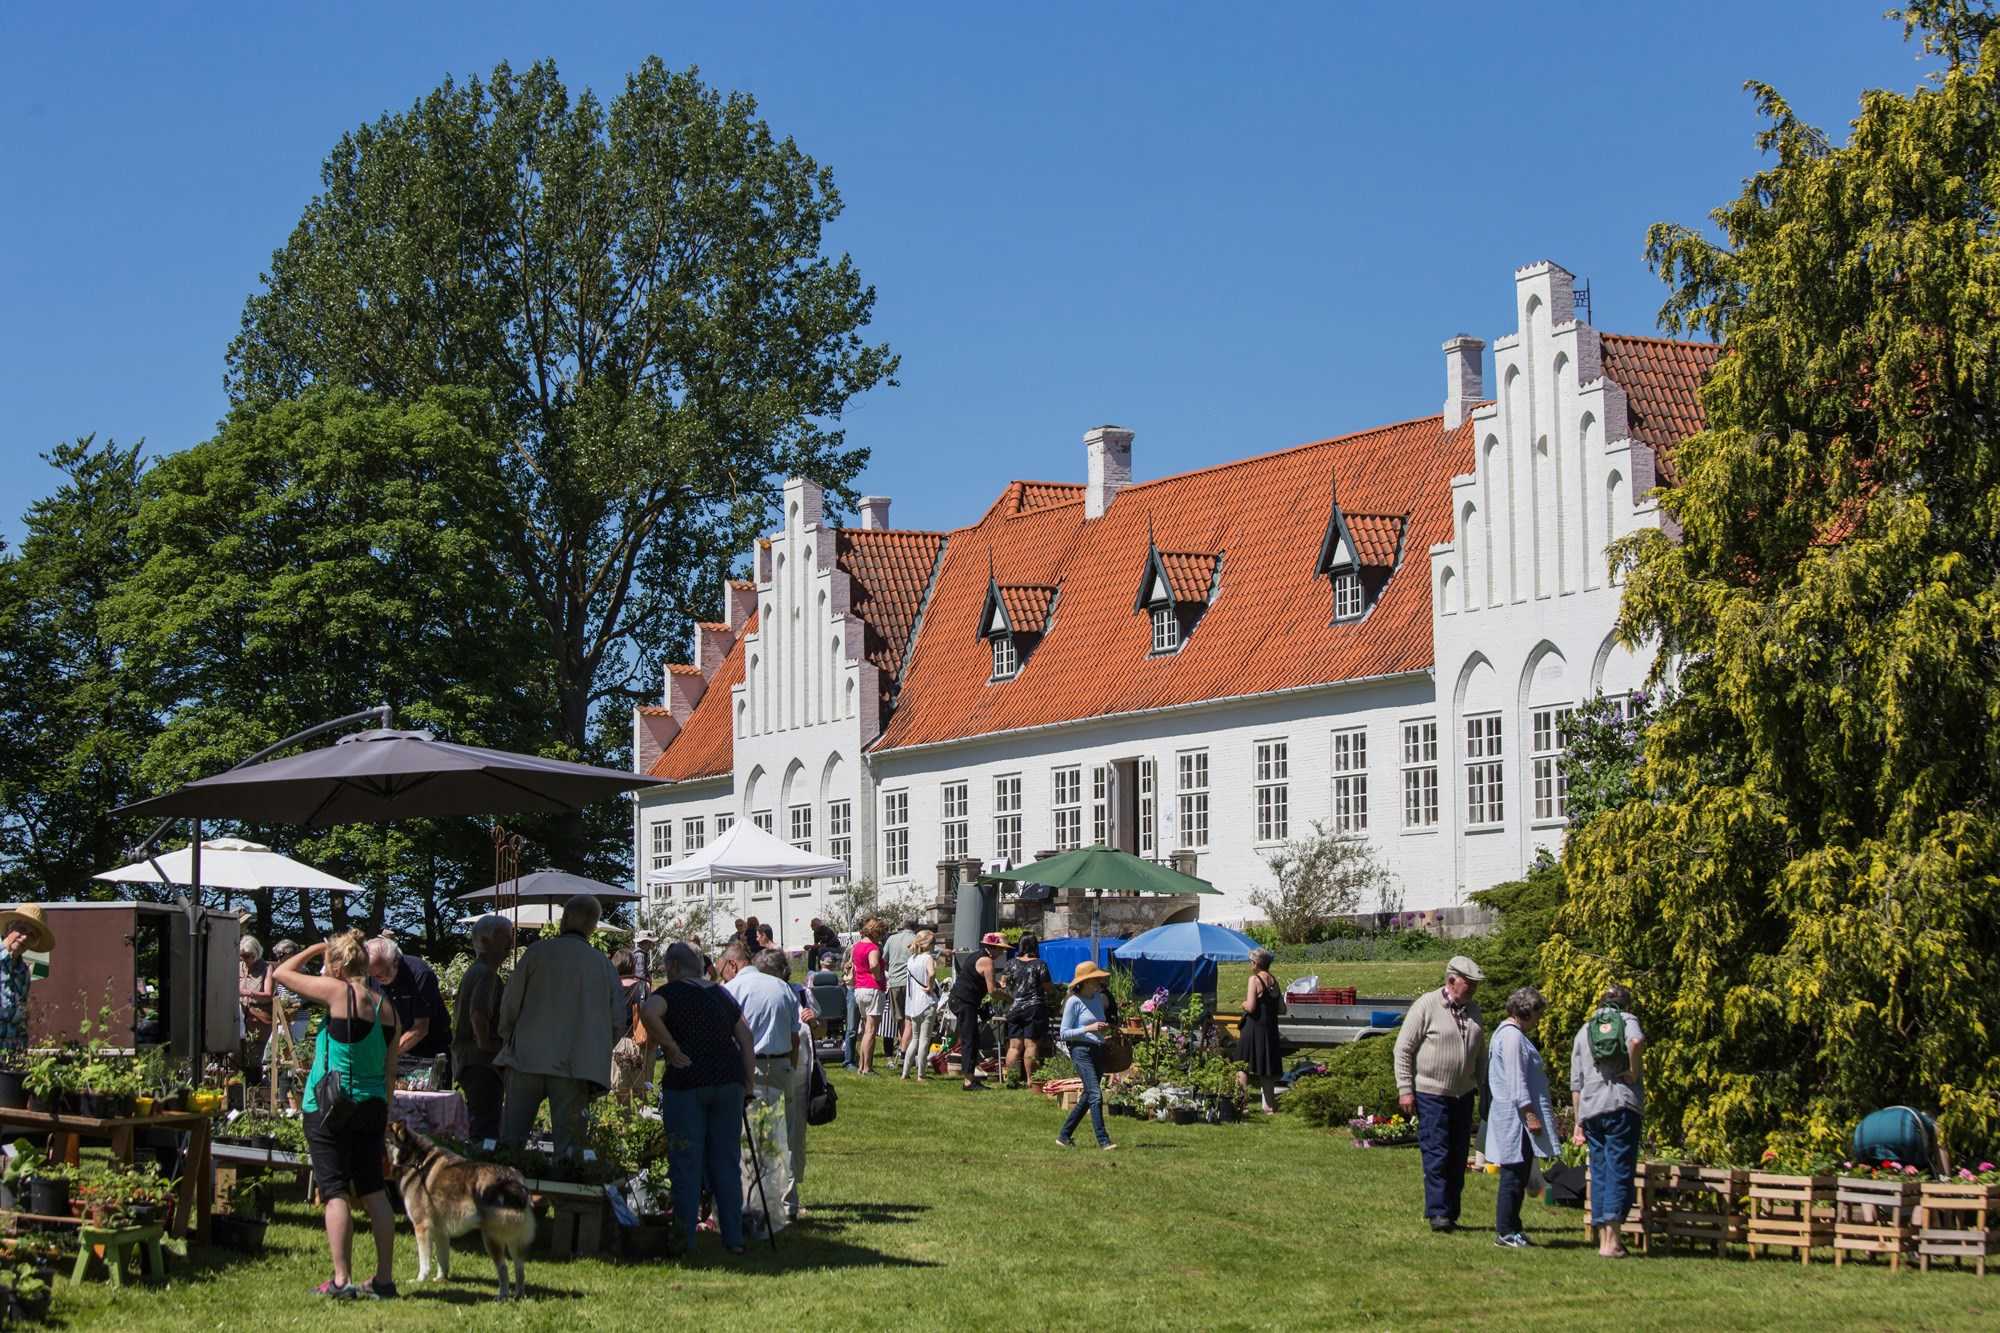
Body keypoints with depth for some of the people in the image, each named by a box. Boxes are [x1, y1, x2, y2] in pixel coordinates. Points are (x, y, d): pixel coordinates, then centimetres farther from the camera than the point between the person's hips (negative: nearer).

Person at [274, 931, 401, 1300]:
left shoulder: (338, 992, -11)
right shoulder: (386, 1006, 7)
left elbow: (282, 973, 0)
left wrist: (316, 948, 13)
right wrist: (385, 1121, 19)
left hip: (330, 1109, -6)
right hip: (372, 1106, 6)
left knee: (336, 1192, -3)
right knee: (373, 1191, 11)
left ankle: (341, 1280, -5)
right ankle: (384, 1278, 12)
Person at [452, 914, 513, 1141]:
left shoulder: (474, 971, 19)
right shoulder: (486, 973, -15)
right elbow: (478, 1014, -30)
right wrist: (484, 1043, -18)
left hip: (466, 1060, 11)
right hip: (483, 1062, -11)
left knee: (479, 1126, 14)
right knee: (487, 1129, -13)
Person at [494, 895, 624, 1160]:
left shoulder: (538, 952, 2)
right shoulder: (602, 964, 6)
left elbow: (510, 1003, 3)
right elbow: (618, 1019, 5)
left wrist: (509, 1040, 18)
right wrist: (596, 1053, 19)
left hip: (526, 1058, 0)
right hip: (575, 1066, 0)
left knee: (511, 1138, 5)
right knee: (568, 1141, 1)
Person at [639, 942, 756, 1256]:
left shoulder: (672, 992, -4)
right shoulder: (722, 995, 14)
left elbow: (648, 1012, -26)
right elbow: (747, 1039, 12)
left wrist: (671, 1048, -16)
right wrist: (749, 1085, 12)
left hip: (687, 1081, -5)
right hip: (729, 1079, 5)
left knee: (686, 1164, 1)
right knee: (727, 1162, 10)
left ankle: (684, 1239, 2)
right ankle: (733, 1238, 10)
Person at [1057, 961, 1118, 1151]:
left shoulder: (1099, 998, 11)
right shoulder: (1074, 1002, -9)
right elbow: (1063, 1033, -10)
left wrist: (1104, 1028, 8)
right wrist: (1088, 1029, -19)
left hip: (1098, 1050, 8)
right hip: (1081, 1051, -8)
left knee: (1087, 1097, 12)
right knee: (1096, 1095, -17)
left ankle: (1064, 1135, 23)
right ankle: (1103, 1140, -19)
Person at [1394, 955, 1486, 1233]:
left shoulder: (1473, 1011, 11)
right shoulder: (1426, 1006, -9)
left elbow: (1480, 1054, 23)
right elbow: (1403, 1049, -7)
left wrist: (1483, 1088, 18)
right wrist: (1405, 1090, -11)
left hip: (1463, 1094, 6)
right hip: (1431, 1093, -6)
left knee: (1458, 1157, 6)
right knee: (1436, 1155, -9)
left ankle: (1451, 1214, 12)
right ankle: (1438, 1213, -7)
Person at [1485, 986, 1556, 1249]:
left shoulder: (1513, 1034, 18)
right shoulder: (1512, 1036, -15)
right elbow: (1516, 1080, -20)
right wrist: (1530, 1114, -20)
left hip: (1517, 1119, 11)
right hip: (1516, 1117, -11)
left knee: (1517, 1175, 13)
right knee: (1514, 1175, -7)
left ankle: (1511, 1230, 17)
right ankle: (1505, 1232, -4)